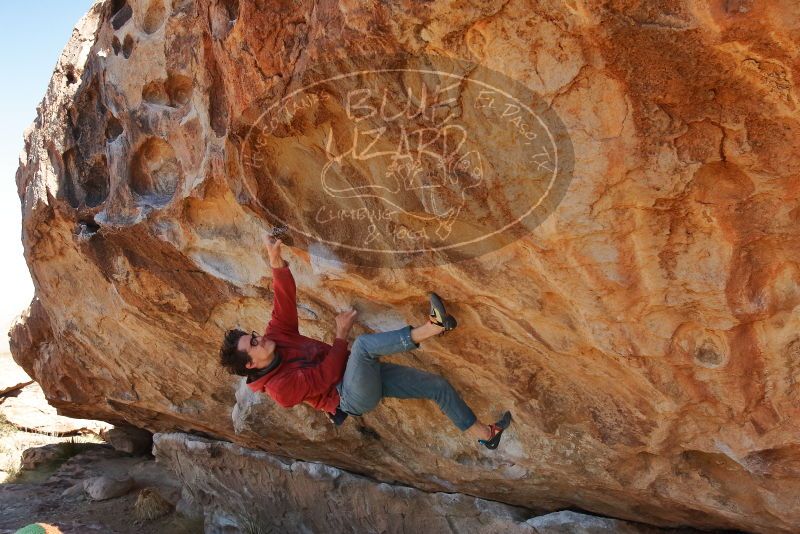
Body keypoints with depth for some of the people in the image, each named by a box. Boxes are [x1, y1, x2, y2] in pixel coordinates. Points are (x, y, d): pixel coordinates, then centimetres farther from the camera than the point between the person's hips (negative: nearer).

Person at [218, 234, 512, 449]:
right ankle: (430, 328, -42)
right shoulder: (279, 387, -17)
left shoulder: (276, 335, 2)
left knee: (438, 385, 2)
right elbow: (325, 377, -20)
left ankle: (484, 434, 16)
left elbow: (285, 300, -8)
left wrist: (276, 262, -22)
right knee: (362, 343, -38)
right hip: (354, 396, -8)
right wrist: (341, 335, -17)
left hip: (366, 376, 8)